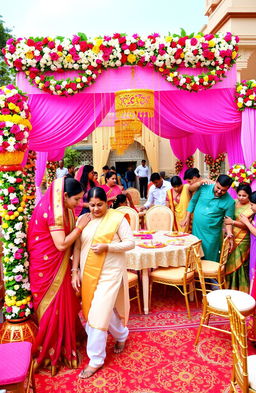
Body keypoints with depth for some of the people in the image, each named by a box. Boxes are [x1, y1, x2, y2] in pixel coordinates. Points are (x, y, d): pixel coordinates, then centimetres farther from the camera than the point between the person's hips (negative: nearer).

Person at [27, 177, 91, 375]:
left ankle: (63, 342, 36)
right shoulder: (52, 211, -24)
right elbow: (61, 244, -28)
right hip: (48, 266, -9)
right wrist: (81, 226, -22)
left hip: (58, 264, 9)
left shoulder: (60, 208, 5)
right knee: (53, 307, 6)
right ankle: (51, 350, 25)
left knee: (62, 303, 18)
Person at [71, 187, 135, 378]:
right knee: (105, 309, 17)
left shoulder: (117, 218, -10)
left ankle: (96, 359, 16)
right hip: (88, 272, 5)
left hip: (110, 272, -5)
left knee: (99, 313, -4)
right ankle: (121, 334, 47)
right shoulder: (83, 220, 3)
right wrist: (75, 271, 0)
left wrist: (107, 246, -21)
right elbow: (77, 247, 5)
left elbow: (130, 243, -10)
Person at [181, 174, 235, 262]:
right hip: (196, 230, 3)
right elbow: (193, 201, 5)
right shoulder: (204, 188, -8)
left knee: (210, 259, 7)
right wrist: (187, 218, 4)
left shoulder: (229, 202, -13)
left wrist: (229, 234, -21)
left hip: (211, 235, -3)